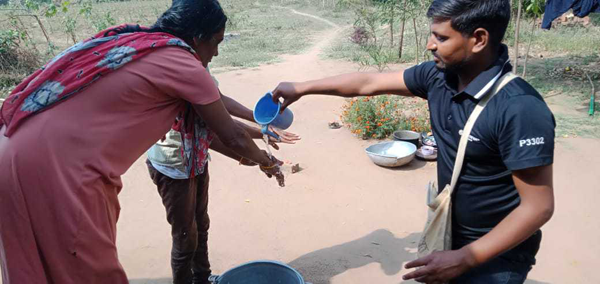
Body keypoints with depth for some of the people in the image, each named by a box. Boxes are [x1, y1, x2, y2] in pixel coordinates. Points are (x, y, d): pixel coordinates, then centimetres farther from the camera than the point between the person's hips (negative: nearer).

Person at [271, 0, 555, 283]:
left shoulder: (521, 110, -29)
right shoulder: (438, 76, -9)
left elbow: (538, 206, -24)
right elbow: (369, 83, 1)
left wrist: (463, 259, -23)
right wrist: (302, 88, 7)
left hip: (496, 255, -6)